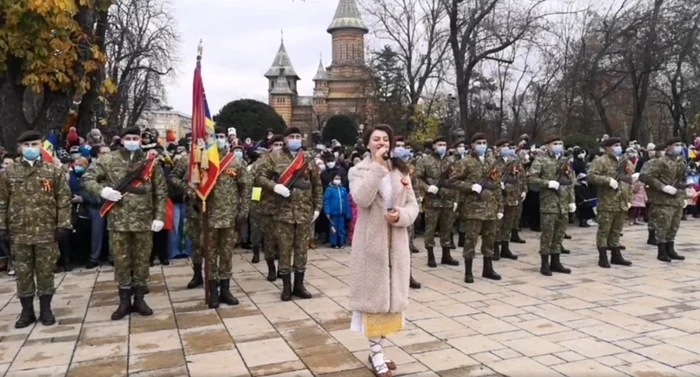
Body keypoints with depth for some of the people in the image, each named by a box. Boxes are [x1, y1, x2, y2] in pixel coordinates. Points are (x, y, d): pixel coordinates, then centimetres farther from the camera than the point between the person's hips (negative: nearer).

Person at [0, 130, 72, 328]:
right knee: (23, 273, 9)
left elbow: (64, 200, -2)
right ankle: (27, 311, 20)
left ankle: (45, 310, 18)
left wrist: (63, 225, -8)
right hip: (19, 233, 2)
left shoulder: (54, 171, 1)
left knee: (46, 272, 6)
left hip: (47, 232, -1)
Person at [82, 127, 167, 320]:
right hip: (118, 220, 0)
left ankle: (139, 299, 20)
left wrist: (159, 216, -3)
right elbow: (86, 178, 4)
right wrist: (102, 190, -16)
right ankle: (124, 301, 17)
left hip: (144, 220, 1)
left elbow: (161, 192, 4)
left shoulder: (150, 162, 4)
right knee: (121, 261, 6)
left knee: (142, 260, 8)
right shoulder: (108, 160, 2)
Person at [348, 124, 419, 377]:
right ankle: (375, 352, 11)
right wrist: (377, 166, -20)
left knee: (391, 294, 10)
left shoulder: (401, 170, 8)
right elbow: (362, 199, -22)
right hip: (371, 242, -4)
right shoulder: (359, 171, -3)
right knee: (374, 295, 1)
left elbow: (413, 205, 6)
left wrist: (401, 216, -16)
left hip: (396, 243, 4)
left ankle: (378, 347, 24)